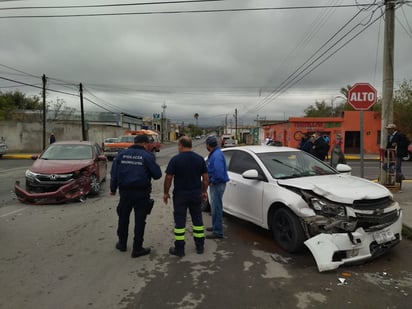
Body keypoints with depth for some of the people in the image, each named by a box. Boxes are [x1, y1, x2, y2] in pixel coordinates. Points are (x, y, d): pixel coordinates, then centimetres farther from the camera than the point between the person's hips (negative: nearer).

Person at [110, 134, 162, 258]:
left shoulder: (121, 154, 3)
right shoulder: (147, 156, -10)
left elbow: (114, 173, 4)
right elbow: (157, 174, -10)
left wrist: (113, 189, 14)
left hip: (125, 192, 4)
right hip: (141, 193, -4)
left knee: (123, 218, 19)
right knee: (139, 220, 6)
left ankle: (122, 243, 34)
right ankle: (137, 249, 13)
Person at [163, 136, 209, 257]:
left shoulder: (175, 159, -10)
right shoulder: (200, 159, 1)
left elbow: (168, 178, -11)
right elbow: (205, 178, 3)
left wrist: (166, 193, 1)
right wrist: (204, 191, 14)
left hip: (180, 195, -3)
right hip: (196, 194, 4)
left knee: (180, 221, 5)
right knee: (197, 219, 14)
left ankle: (179, 249, 11)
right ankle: (200, 246, 23)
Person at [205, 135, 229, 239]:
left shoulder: (217, 155, -21)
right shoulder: (213, 154, 13)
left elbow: (219, 172, -30)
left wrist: (212, 180, -17)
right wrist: (210, 180, 8)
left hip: (218, 184, -11)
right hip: (214, 184, 11)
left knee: (216, 207, -4)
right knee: (214, 206, 21)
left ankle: (218, 232, 4)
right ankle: (215, 226, 36)